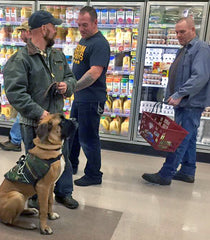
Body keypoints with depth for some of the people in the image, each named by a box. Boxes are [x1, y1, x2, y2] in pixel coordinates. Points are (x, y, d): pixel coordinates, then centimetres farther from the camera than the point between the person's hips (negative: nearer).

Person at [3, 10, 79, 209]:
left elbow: (70, 77, 20)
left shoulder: (58, 55, 9)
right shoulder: (19, 60, -15)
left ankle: (63, 193, 38)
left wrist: (67, 85, -4)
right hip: (34, 124, -6)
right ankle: (35, 198, 33)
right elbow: (15, 93, -22)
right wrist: (39, 113, -25)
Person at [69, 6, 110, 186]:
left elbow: (95, 72, -28)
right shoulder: (83, 40, 13)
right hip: (79, 97, 10)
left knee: (88, 138, 1)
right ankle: (71, 165, 40)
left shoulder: (100, 43, -17)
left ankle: (94, 175, 18)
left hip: (91, 99, -10)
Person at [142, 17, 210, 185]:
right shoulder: (184, 50, 19)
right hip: (182, 103, 10)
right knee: (188, 139, 15)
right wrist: (172, 95, 14)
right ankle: (188, 172, 25)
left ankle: (166, 175, -2)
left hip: (191, 105, -9)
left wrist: (180, 94, -26)